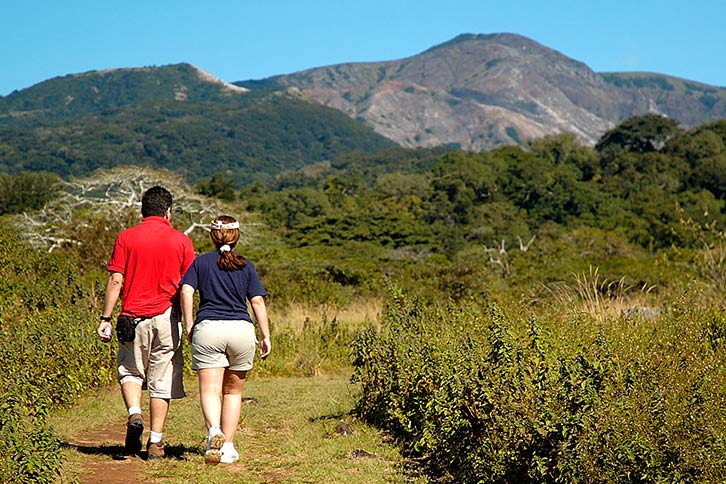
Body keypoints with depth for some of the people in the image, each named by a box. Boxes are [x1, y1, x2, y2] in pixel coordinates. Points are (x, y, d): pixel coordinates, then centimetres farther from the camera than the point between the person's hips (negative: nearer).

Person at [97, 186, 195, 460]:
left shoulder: (126, 238, 1)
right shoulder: (181, 241, 3)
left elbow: (115, 281, -3)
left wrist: (105, 318, 1)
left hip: (133, 317, 0)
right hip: (167, 317, 0)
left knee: (130, 371, 18)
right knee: (162, 381, 6)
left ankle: (134, 414, -8)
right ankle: (155, 442, 5)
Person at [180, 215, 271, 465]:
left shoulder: (200, 262, 9)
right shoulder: (246, 266, 11)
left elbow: (186, 291, -3)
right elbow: (258, 302, 5)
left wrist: (189, 326, 2)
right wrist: (265, 336, 8)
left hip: (208, 328, -1)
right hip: (241, 330, 1)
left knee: (209, 389, -6)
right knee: (233, 391, 14)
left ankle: (214, 431, -33)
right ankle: (228, 446, 11)